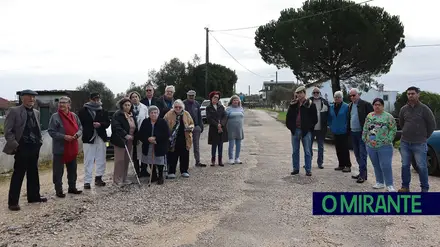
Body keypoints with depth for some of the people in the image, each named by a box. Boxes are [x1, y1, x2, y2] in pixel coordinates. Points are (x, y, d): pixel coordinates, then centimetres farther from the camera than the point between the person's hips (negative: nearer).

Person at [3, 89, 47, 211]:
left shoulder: (36, 112, 12)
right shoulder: (14, 111, -7)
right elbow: (8, 130, -10)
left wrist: (40, 141, 8)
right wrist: (15, 145, -15)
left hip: (34, 147, 7)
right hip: (22, 147, -6)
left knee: (33, 173, 15)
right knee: (18, 175, -1)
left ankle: (34, 196, 28)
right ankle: (13, 202, 7)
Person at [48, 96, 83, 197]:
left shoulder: (74, 116, 7)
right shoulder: (55, 116, -9)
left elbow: (80, 128, 11)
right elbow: (51, 131, -12)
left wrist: (77, 134, -10)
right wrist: (64, 137, -21)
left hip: (72, 148, 6)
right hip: (60, 148, -5)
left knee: (72, 170, 16)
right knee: (58, 171, 1)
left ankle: (72, 187, 29)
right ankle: (58, 190, 11)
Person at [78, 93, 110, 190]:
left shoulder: (103, 111, 10)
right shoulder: (83, 111, 0)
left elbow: (107, 122, 5)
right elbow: (79, 123, -2)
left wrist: (100, 124, -13)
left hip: (101, 138, 4)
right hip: (88, 138, -4)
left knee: (101, 160, 9)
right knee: (88, 161, -2)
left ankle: (98, 178, 23)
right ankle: (87, 181, 3)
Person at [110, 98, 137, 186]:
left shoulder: (132, 115, 14)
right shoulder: (117, 115, -9)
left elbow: (135, 128, 21)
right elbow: (116, 127, -22)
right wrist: (125, 135, -32)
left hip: (129, 141, 7)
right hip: (120, 140, -7)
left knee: (127, 160, 10)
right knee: (120, 160, -4)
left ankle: (124, 178, 19)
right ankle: (117, 179, 5)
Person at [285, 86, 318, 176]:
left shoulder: (310, 104, -3)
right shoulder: (293, 104, 8)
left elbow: (315, 118, -1)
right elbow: (288, 117, 13)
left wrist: (309, 127, -4)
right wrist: (290, 126, 5)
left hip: (306, 131, -4)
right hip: (295, 130, 4)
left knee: (307, 152, 2)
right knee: (295, 151, 10)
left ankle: (308, 170, 9)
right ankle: (296, 169, 20)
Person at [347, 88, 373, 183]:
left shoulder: (365, 104, -9)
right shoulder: (350, 105, 13)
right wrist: (349, 130, 11)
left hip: (362, 132, -7)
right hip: (353, 133, 7)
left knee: (362, 154, -6)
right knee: (357, 154, 12)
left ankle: (362, 174, -3)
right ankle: (363, 172, 21)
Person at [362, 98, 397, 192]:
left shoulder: (388, 116, -4)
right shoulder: (369, 116, 10)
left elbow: (393, 129, -6)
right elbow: (365, 129, 14)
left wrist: (388, 140, -12)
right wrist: (365, 139, 5)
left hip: (384, 146, -5)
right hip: (371, 146, 5)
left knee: (386, 166, -5)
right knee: (376, 166, 12)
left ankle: (389, 185, 5)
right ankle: (380, 182, 24)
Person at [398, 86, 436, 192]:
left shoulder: (424, 109, -7)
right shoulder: (403, 109, 5)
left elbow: (432, 124, 0)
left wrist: (425, 136, 5)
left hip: (419, 144, -4)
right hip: (405, 143, 4)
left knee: (422, 167, 1)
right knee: (405, 165, 10)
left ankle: (425, 188, 14)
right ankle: (405, 186, 21)